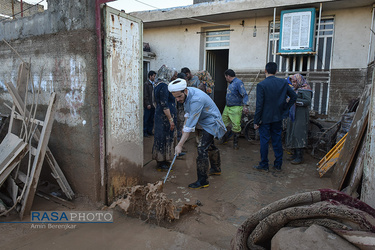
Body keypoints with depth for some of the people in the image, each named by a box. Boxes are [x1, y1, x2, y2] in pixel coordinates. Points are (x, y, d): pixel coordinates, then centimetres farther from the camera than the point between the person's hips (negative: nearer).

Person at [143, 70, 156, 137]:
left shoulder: (153, 84, 13)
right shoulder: (146, 84, -8)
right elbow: (145, 95, -12)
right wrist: (148, 104, -16)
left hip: (153, 105, 7)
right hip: (148, 105, -7)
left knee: (151, 119, 11)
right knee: (146, 119, 1)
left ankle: (149, 131, 20)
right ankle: (144, 132, 9)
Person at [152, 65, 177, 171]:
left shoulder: (158, 85, 12)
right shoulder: (164, 86, -18)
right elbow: (164, 105, -23)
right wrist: (170, 119, -21)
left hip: (159, 114, 10)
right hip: (165, 116, -10)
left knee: (161, 137, 16)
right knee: (165, 137, -2)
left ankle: (161, 161, 28)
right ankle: (162, 164, 8)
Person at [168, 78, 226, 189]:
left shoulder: (196, 100, -37)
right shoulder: (186, 94, -8)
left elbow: (191, 125, -37)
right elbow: (188, 111, 11)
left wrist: (180, 145, -35)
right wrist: (185, 126, 6)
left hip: (211, 122, -10)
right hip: (206, 121, 10)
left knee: (202, 148, -16)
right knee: (210, 145, 23)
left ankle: (202, 181, -7)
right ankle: (216, 169, 45)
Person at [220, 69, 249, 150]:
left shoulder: (238, 82, -13)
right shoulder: (231, 83, 15)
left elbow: (244, 95, -20)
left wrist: (245, 106, -31)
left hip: (236, 108, -9)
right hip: (227, 107, 9)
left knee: (236, 126, -5)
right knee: (224, 124, 14)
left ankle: (235, 142, 10)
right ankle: (225, 138, 32)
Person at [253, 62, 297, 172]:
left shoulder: (261, 85, -14)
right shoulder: (283, 82, 1)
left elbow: (259, 105, -16)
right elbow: (294, 96, 7)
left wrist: (256, 121, -10)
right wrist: (285, 108, 12)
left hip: (265, 118, -4)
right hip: (278, 117, 5)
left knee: (264, 141, 5)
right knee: (277, 140, 14)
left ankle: (264, 165, 15)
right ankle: (278, 165, 23)